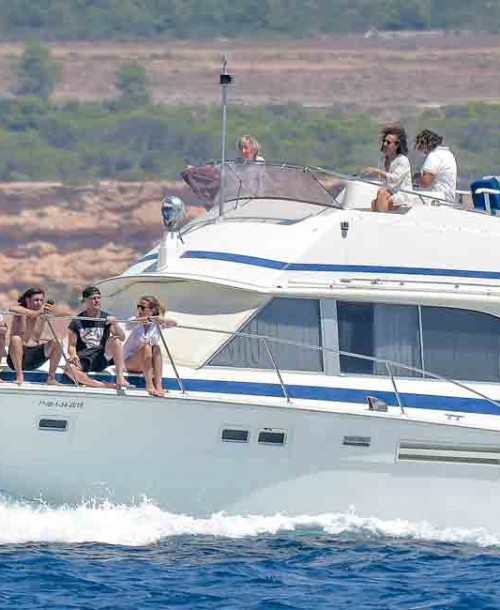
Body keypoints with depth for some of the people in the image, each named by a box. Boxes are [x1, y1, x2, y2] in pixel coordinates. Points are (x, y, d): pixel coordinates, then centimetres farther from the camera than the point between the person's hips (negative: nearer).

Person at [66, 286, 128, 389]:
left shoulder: (106, 318, 7)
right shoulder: (77, 321, 4)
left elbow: (122, 338, -1)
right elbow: (71, 345, 5)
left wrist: (115, 324, -19)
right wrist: (73, 355, -17)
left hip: (101, 358, 1)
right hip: (83, 359, -1)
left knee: (115, 340, -26)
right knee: (70, 369, -35)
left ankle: (120, 378, -31)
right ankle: (104, 386, -38)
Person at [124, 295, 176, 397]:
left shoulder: (156, 323, -4)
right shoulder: (136, 321, -10)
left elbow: (173, 323, -21)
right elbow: (129, 324, -35)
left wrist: (162, 320, -43)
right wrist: (145, 319, -52)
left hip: (148, 365, 2)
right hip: (130, 361, -2)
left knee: (156, 348, -27)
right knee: (146, 347, -29)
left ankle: (158, 385, -36)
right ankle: (149, 385, -35)